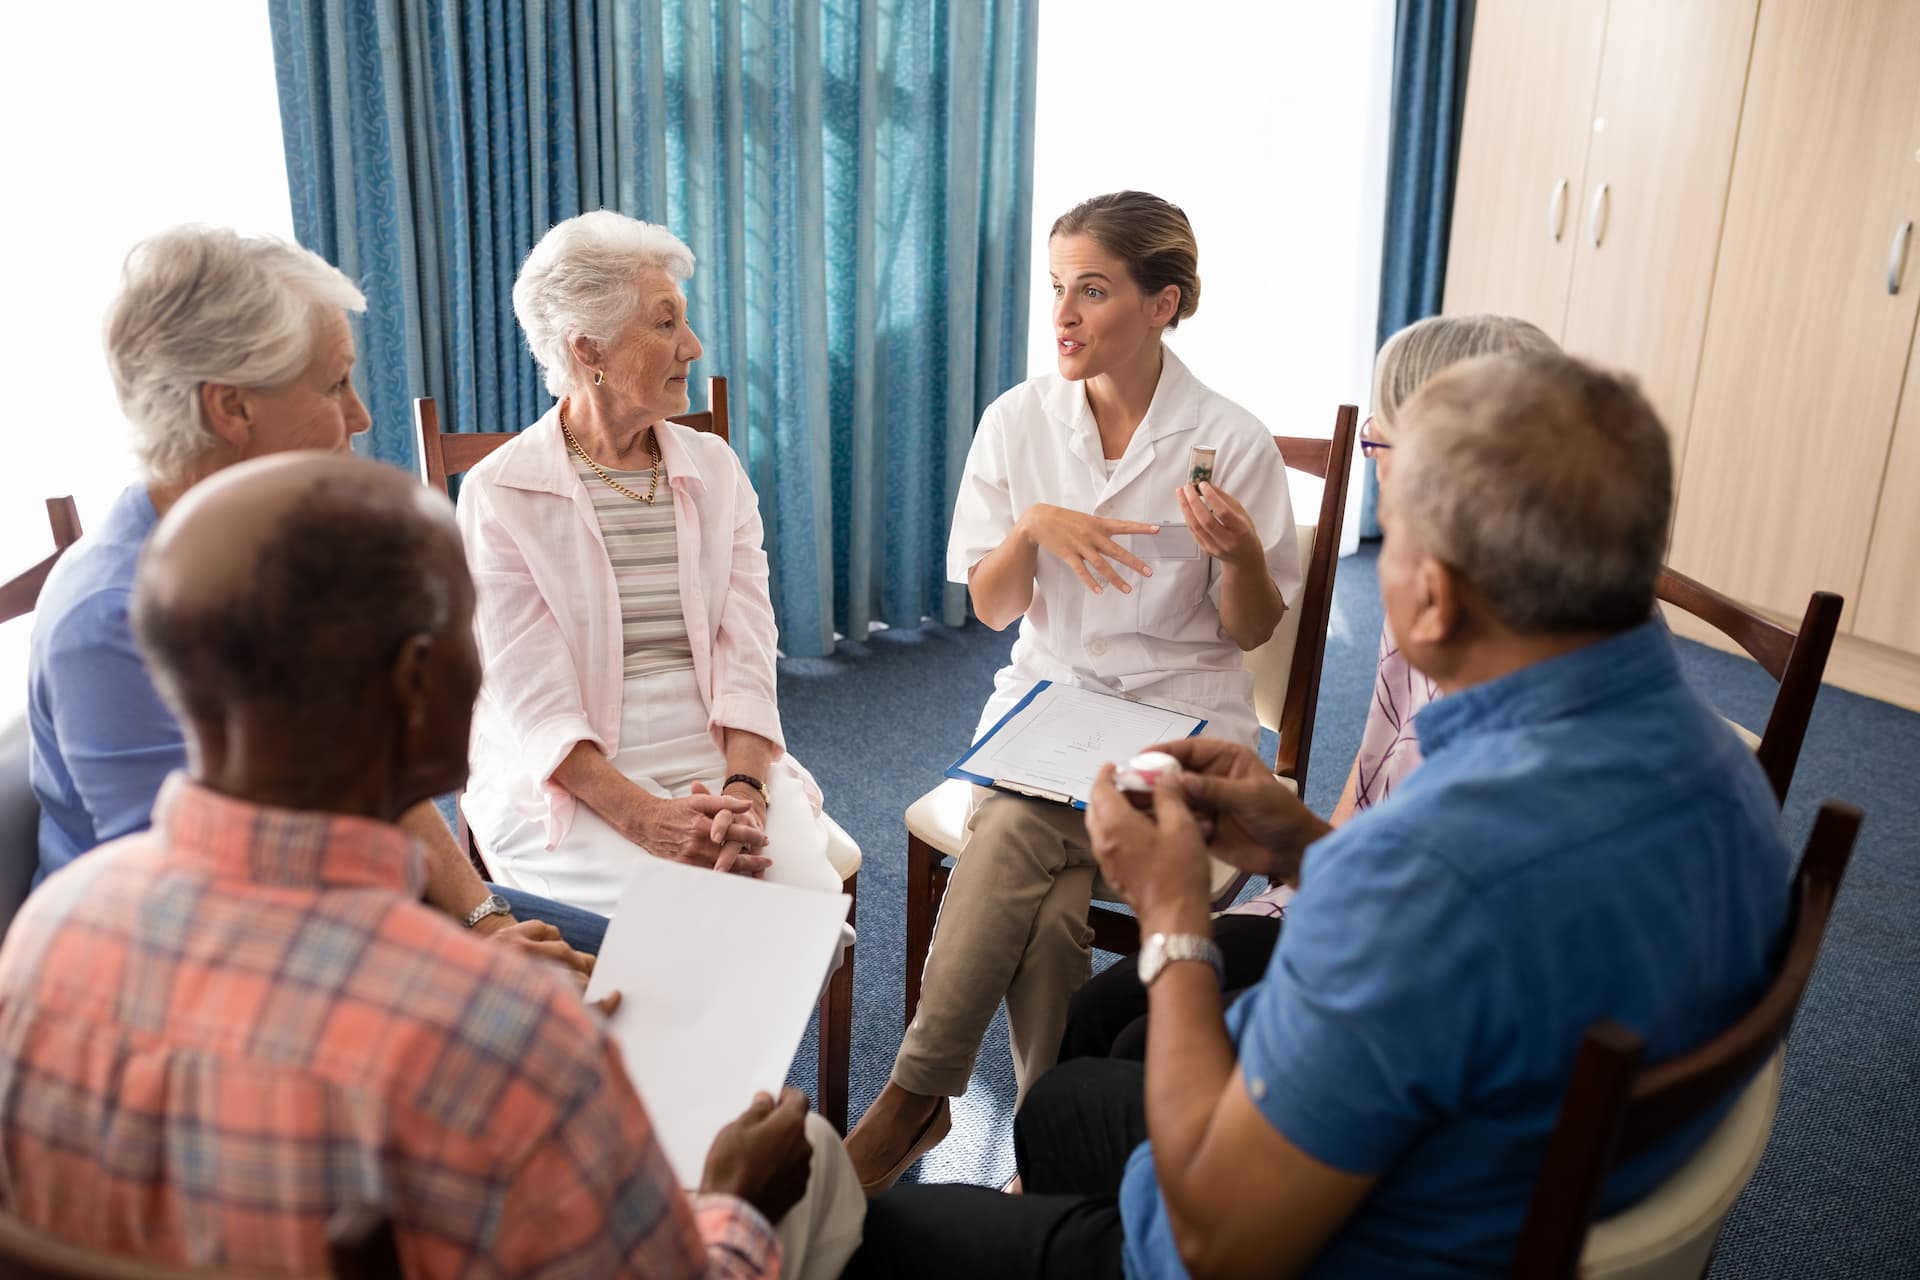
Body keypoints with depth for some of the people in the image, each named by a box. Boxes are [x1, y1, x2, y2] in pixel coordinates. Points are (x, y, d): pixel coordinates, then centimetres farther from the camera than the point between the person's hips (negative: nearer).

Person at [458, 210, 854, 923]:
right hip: (569, 786, -3)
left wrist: (743, 790, -18)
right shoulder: (499, 493, -4)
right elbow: (537, 705, -11)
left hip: (722, 763, 4)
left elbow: (747, 656, 0)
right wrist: (644, 816, -25)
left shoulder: (714, 469, 9)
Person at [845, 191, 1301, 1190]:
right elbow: (991, 609, 4)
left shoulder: (1231, 441, -5)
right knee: (1048, 903, -27)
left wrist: (1240, 552, -20)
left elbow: (1250, 631, 1)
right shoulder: (1018, 421, 2)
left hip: (1178, 711, -2)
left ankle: (916, 1096, -13)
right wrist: (1033, 527, -16)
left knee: (1020, 832, -28)